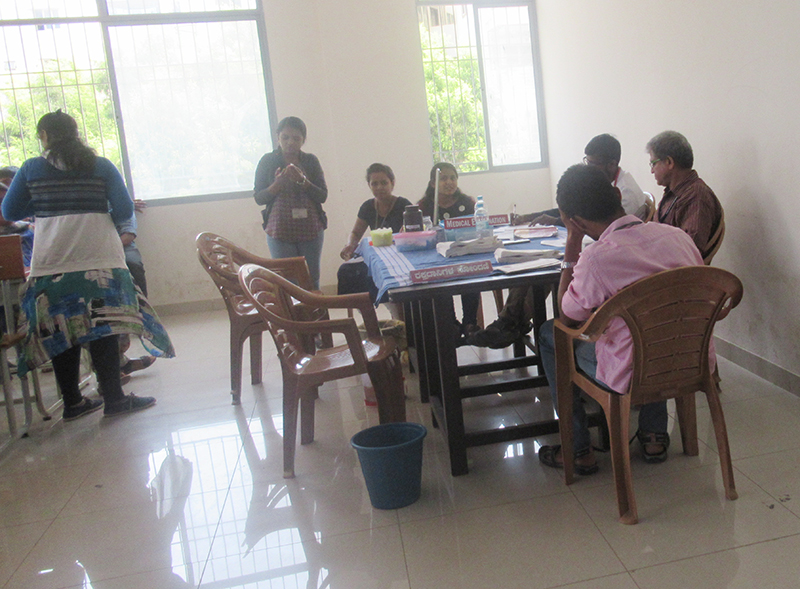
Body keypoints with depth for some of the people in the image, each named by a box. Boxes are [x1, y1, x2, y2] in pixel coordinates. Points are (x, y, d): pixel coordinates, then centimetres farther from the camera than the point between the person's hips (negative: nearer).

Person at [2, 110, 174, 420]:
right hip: (99, 261, -1)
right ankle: (113, 398, 2)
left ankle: (72, 402, 13)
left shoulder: (31, 169, 7)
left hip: (51, 265, 2)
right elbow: (125, 211, 0)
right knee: (102, 328, 0)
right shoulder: (102, 167, 4)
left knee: (60, 333, 6)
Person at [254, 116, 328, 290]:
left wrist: (302, 181, -16)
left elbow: (323, 196, -1)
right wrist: (277, 184, -17)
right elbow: (258, 198, 0)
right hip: (280, 230, -1)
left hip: (310, 230, 1)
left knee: (312, 280, 7)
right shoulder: (268, 161, 2)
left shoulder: (311, 161, 5)